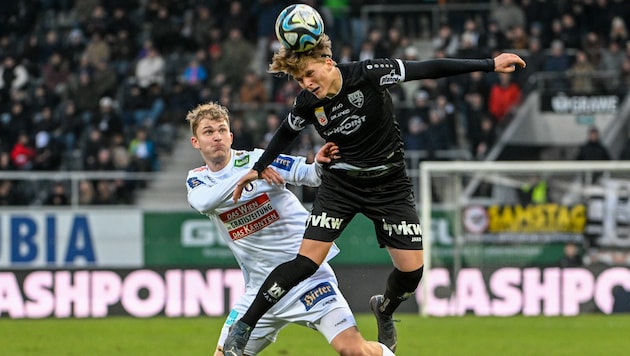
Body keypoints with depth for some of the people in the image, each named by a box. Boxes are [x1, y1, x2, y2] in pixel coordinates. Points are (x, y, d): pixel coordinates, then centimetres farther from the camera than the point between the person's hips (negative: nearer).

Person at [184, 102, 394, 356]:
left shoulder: (256, 159, -4)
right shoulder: (197, 180, 3)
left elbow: (310, 176, -9)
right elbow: (203, 202, -20)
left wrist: (319, 164, -32)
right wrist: (247, 173, -32)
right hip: (260, 287, 4)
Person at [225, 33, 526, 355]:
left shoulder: (367, 74, -22)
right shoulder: (307, 103, -12)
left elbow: (427, 69, -19)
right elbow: (286, 133, 11)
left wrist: (490, 65, -18)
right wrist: (258, 168, 12)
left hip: (389, 184, 0)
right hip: (340, 183, 0)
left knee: (412, 267, -6)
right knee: (306, 261, -14)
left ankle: (384, 310, 29)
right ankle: (244, 326, -3)